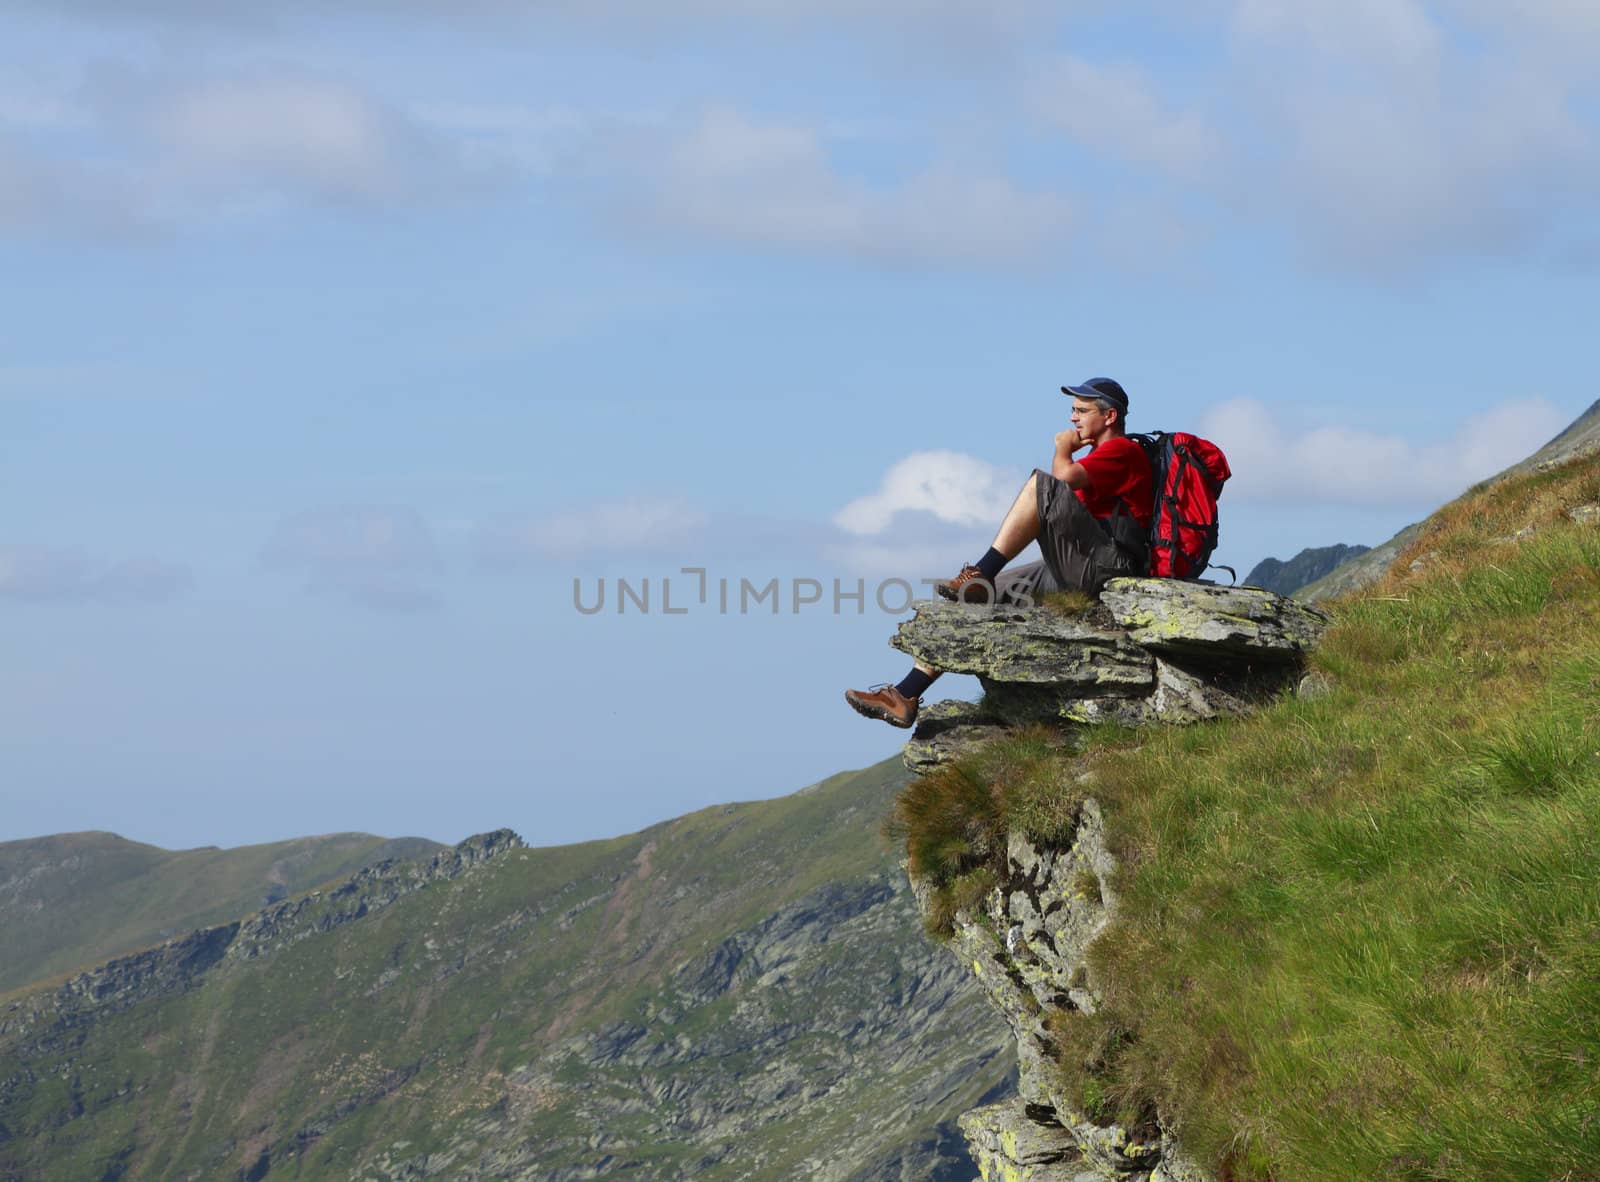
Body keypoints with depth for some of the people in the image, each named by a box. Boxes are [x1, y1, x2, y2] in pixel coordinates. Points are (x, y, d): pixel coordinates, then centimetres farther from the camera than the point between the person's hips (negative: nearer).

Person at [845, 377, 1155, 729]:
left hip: (1105, 565, -10)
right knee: (965, 599, 4)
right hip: (1076, 573, 10)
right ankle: (905, 696, -2)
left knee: (1043, 484, -26)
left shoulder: (1123, 450, -2)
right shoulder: (1102, 456, 30)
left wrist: (1063, 449, 0)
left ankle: (981, 576, -25)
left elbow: (1066, 477, -19)